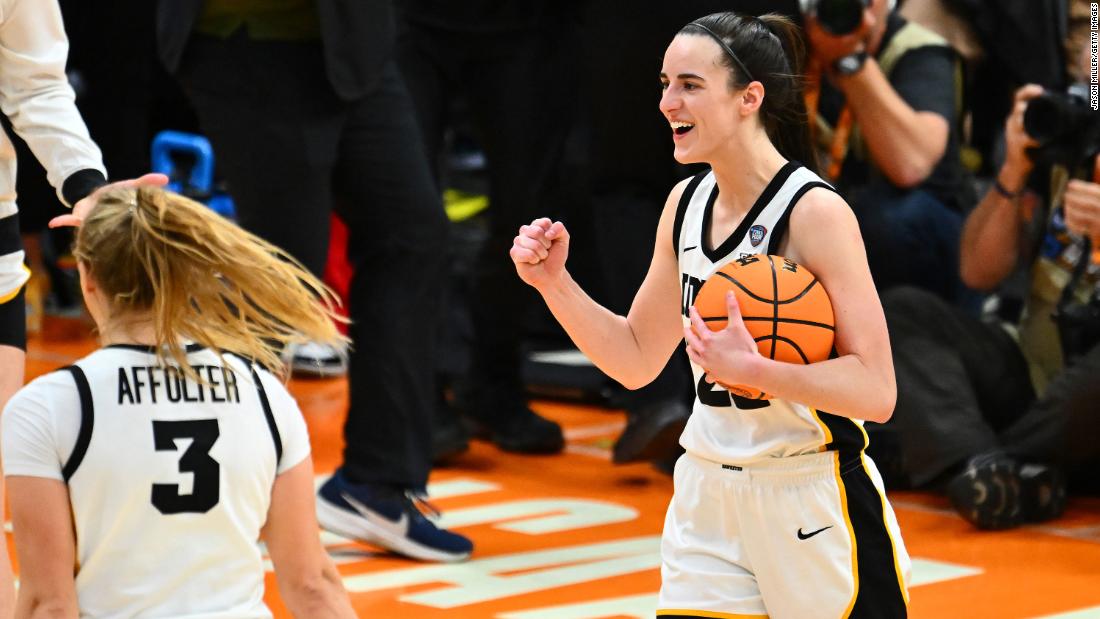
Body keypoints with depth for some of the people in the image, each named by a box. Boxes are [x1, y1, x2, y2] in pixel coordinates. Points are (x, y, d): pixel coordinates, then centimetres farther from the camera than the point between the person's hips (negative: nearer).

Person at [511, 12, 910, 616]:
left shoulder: (815, 212, -16)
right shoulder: (686, 203, 5)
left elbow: (875, 392, -20)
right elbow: (636, 360, 14)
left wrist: (752, 371, -33)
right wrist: (553, 281, 1)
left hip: (814, 506, -6)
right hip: (709, 500, 6)